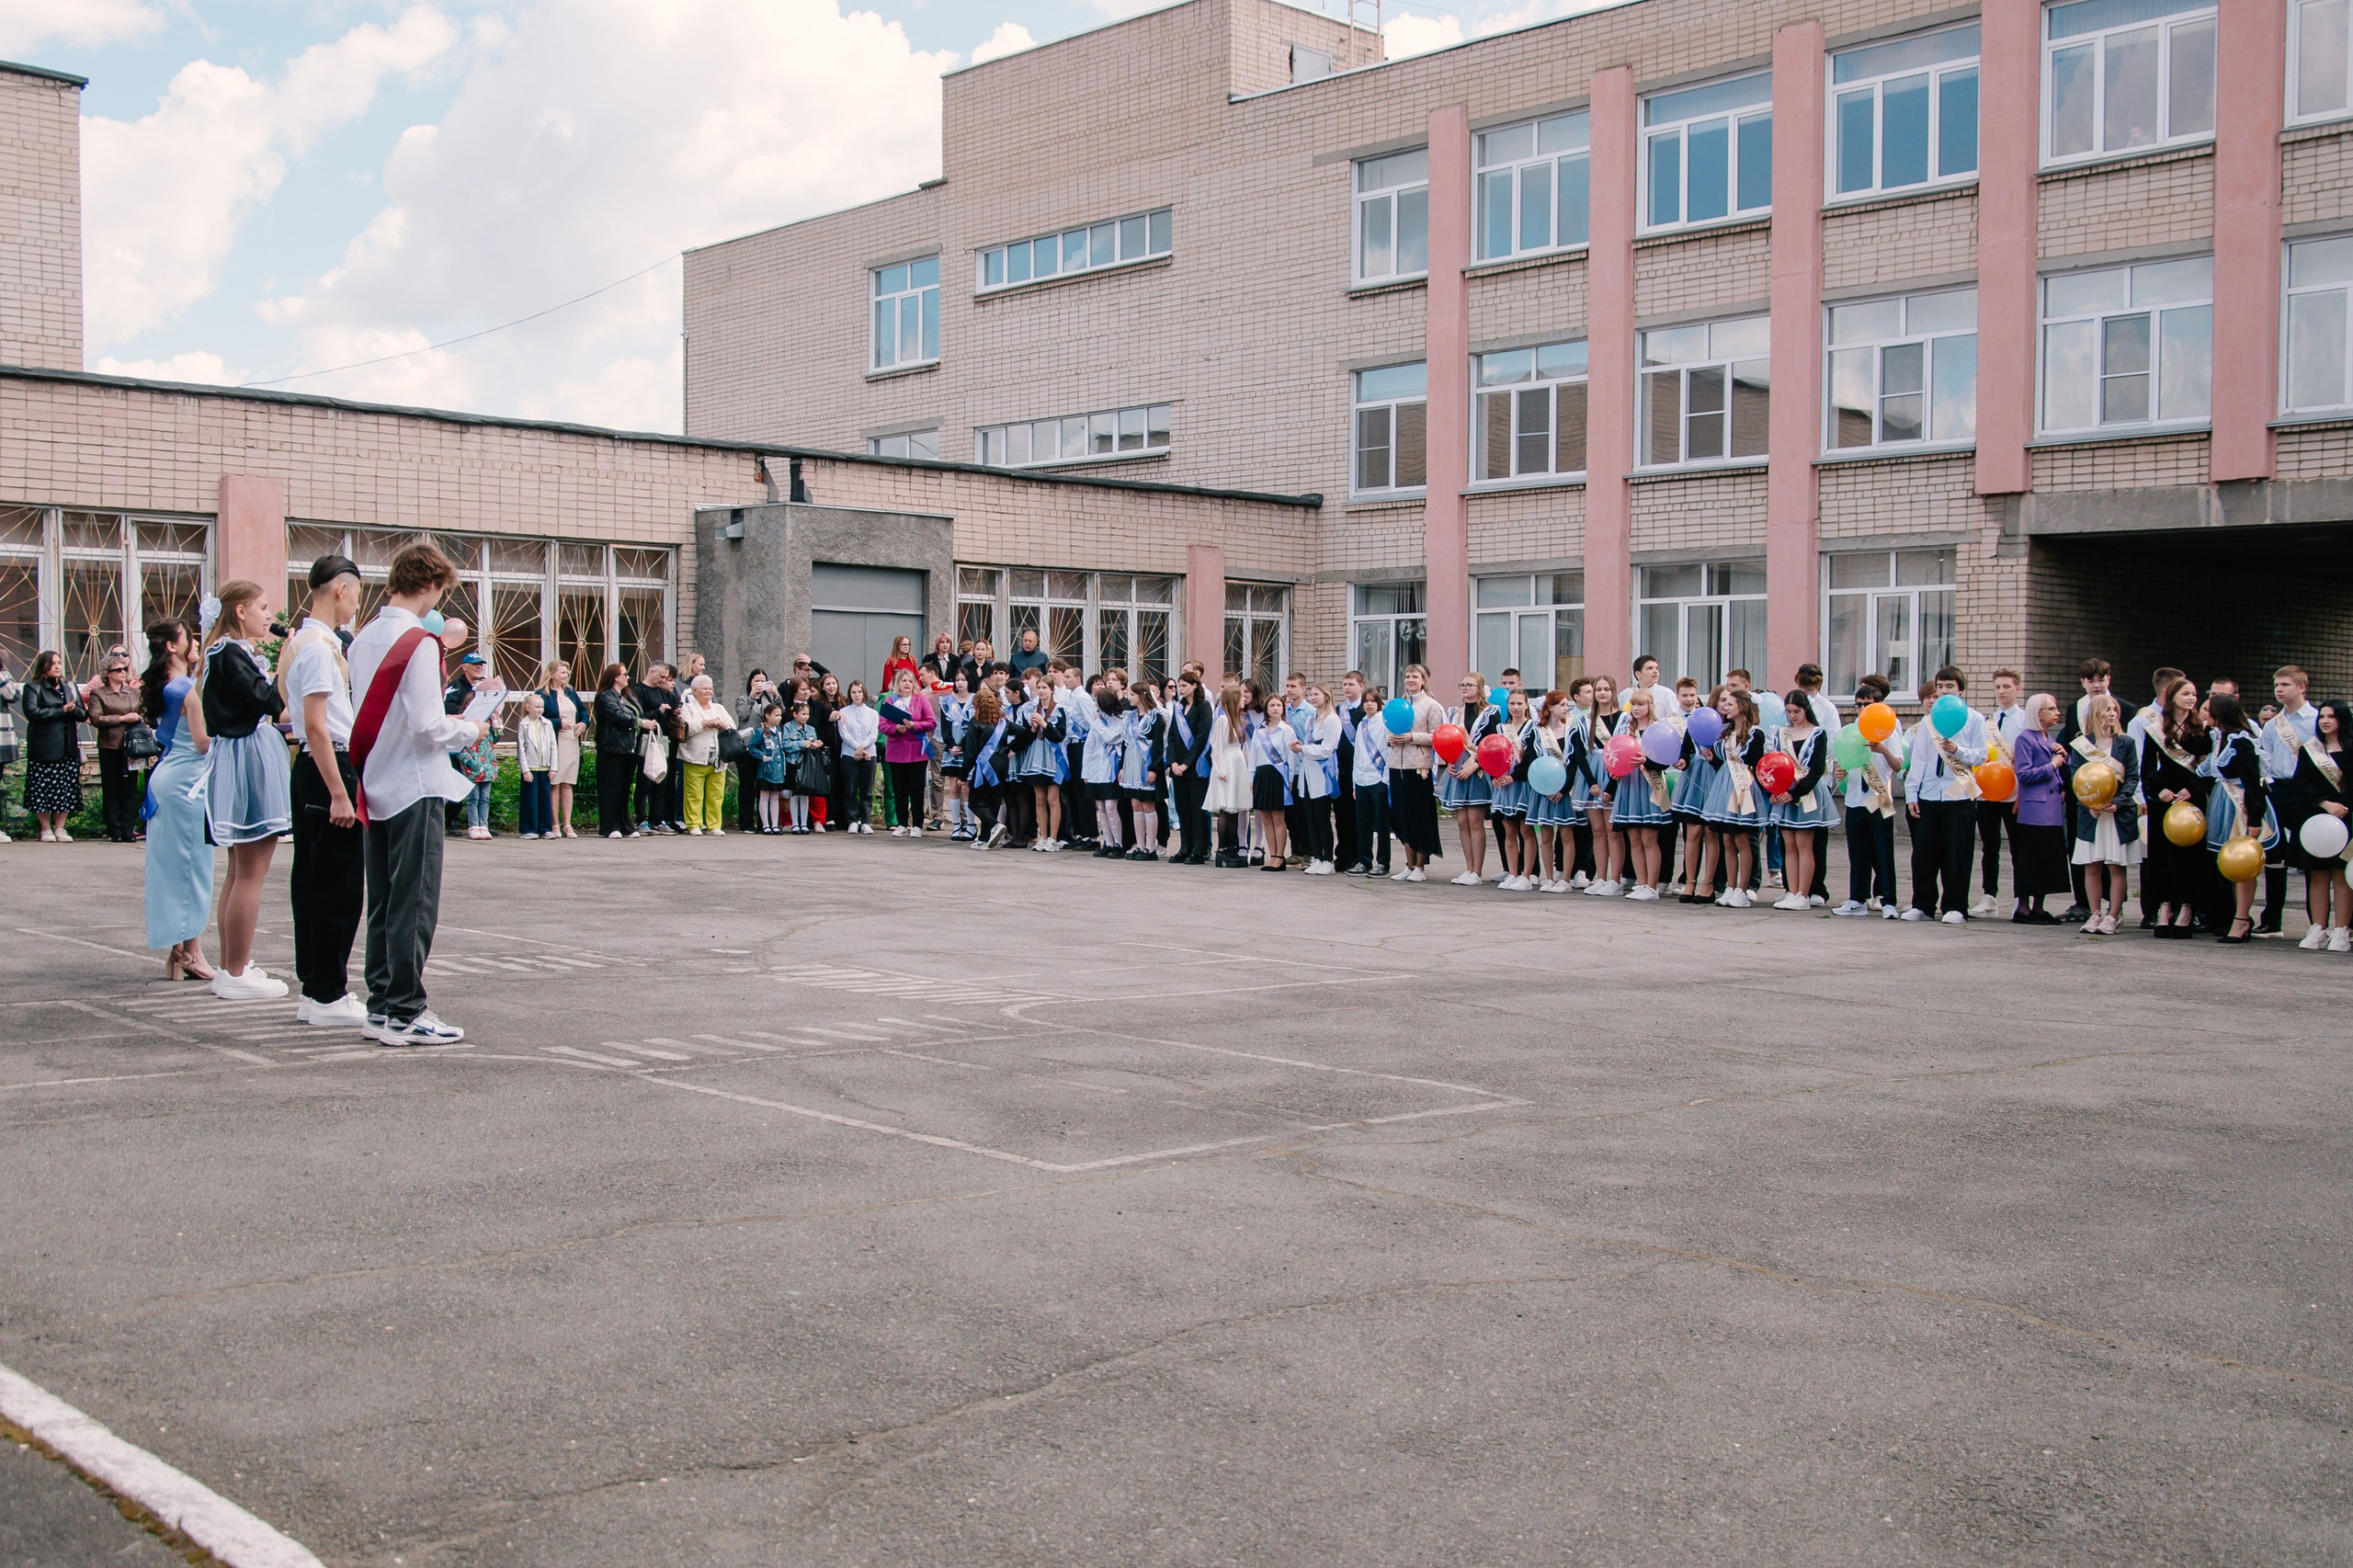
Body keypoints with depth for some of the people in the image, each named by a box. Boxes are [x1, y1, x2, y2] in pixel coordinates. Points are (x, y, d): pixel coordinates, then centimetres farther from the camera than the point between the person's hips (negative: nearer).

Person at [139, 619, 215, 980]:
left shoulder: (161, 688, 11)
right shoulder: (189, 689, -14)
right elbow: (203, 742, -15)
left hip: (166, 776, 9)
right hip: (188, 779, -9)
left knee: (170, 866, 10)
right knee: (193, 866, -4)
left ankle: (176, 953, 13)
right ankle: (192, 953, -4)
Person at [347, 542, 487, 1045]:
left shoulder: (363, 639, 9)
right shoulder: (418, 644, -15)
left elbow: (371, 714, 15)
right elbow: (428, 728, -19)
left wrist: (447, 722, 16)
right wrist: (470, 730, -1)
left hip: (376, 787, 8)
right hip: (415, 788, -8)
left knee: (383, 903, 13)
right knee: (415, 904, -2)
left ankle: (381, 1006, 19)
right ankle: (405, 1014, 1)